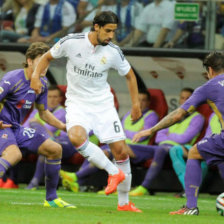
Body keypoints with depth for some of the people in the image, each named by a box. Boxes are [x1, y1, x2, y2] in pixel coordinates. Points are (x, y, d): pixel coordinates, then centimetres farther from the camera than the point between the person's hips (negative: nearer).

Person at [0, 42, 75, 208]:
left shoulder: (42, 83, 7)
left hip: (16, 129, 9)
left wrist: (64, 126, 8)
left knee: (55, 149, 7)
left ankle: (51, 199, 16)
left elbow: (43, 113, 19)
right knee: (14, 154, -38)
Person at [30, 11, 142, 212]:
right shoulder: (71, 42, -12)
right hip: (77, 103, -2)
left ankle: (124, 203, 11)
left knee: (121, 150, -4)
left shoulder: (113, 52, -8)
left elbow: (129, 75, 11)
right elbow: (48, 57, 5)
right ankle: (114, 172, -17)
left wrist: (136, 102, 5)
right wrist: (36, 75, -11)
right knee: (76, 136, -33)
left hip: (103, 104, 2)